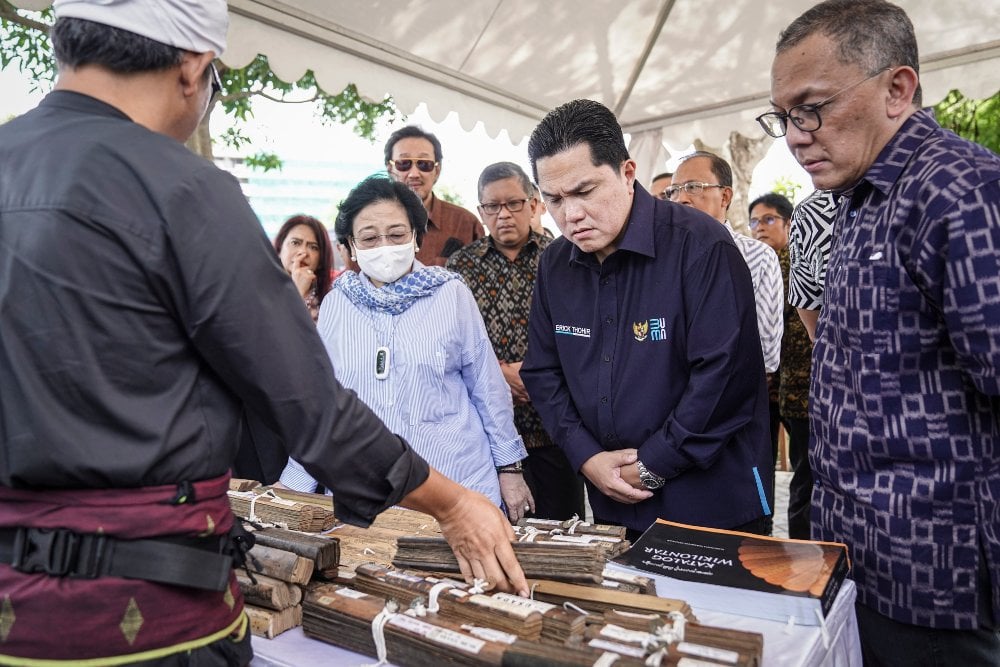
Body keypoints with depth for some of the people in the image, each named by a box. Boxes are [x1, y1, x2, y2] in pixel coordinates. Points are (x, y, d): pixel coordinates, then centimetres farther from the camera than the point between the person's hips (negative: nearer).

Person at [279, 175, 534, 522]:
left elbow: (488, 387, 3)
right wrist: (294, 488, 7)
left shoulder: (452, 294, -2)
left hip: (457, 485, -1)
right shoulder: (334, 305, 3)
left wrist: (509, 467, 5)